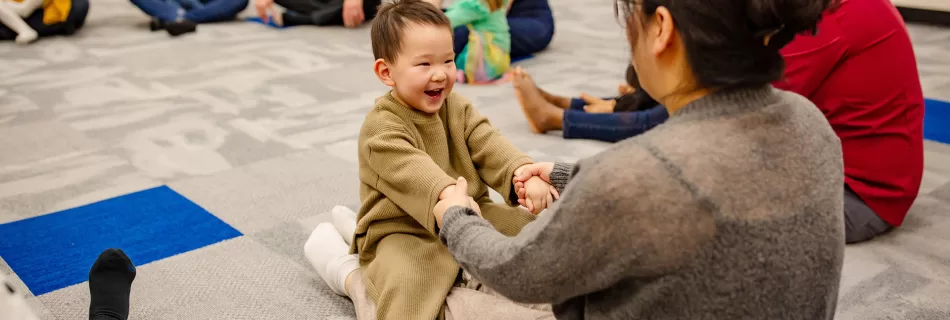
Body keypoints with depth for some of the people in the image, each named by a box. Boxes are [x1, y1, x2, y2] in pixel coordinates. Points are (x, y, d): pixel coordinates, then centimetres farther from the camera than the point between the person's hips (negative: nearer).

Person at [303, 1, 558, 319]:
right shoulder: (381, 127, -19)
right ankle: (348, 273, 3)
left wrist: (526, 175, -31)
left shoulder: (458, 108, 3)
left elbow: (490, 146, -10)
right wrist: (449, 195, -58)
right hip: (403, 233, -6)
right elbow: (411, 168, -38)